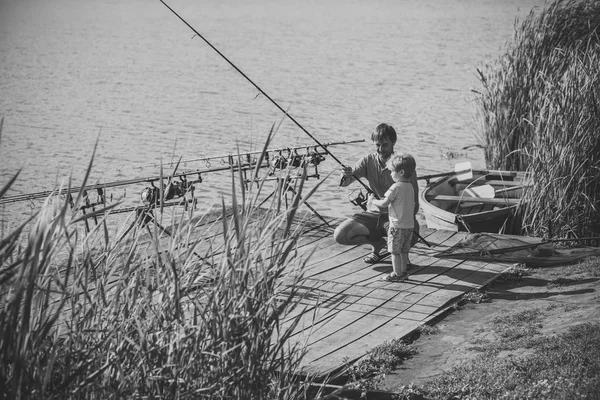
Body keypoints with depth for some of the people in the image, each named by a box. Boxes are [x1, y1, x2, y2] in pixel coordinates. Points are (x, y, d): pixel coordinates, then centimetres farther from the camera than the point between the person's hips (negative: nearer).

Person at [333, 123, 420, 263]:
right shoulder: (369, 161, -1)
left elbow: (414, 204, -12)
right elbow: (343, 184, -10)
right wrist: (346, 176, -34)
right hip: (374, 214, 4)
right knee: (340, 235, -15)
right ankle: (380, 244, 8)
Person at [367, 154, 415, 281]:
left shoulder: (396, 187, -17)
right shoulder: (410, 187, 8)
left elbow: (384, 203, -17)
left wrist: (373, 201, 1)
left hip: (397, 226, -8)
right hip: (409, 225, 8)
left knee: (395, 251, 2)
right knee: (404, 250, 16)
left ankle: (397, 274, 6)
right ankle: (403, 272, 22)